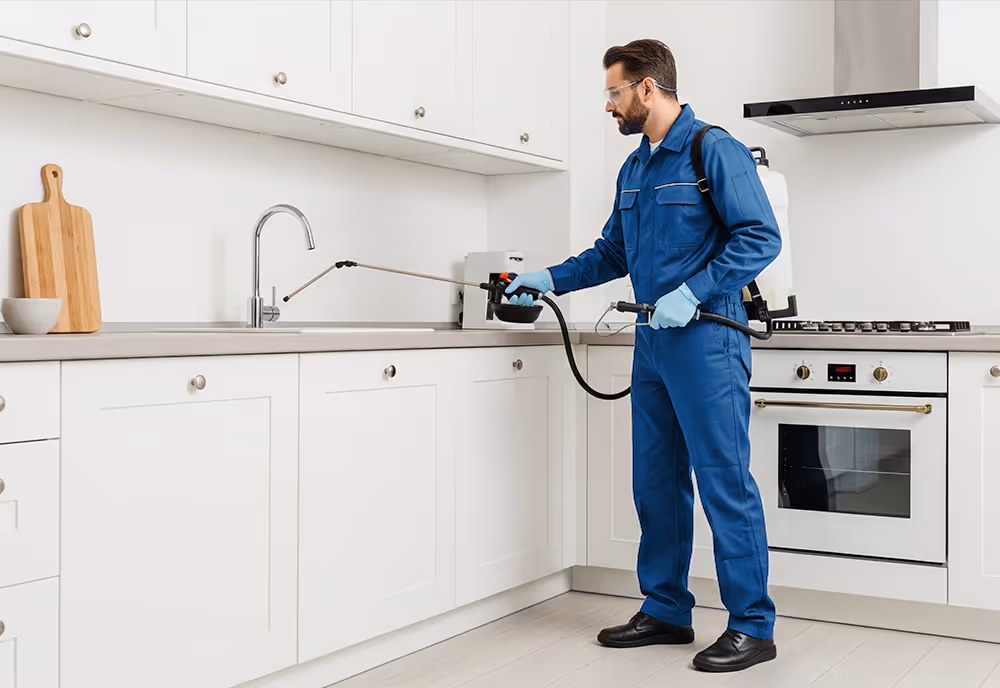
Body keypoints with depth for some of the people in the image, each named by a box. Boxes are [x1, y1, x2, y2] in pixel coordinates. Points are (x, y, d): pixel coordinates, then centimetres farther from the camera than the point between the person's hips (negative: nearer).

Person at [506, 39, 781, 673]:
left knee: (724, 479, -6)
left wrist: (692, 293, -19)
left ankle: (753, 627, 3)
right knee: (656, 480, 12)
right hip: (653, 338, 9)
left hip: (706, 338, -8)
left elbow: (761, 236, -14)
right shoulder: (634, 169, 18)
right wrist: (549, 280, 16)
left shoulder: (716, 152, -7)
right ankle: (666, 610, 23)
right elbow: (613, 252, 25)